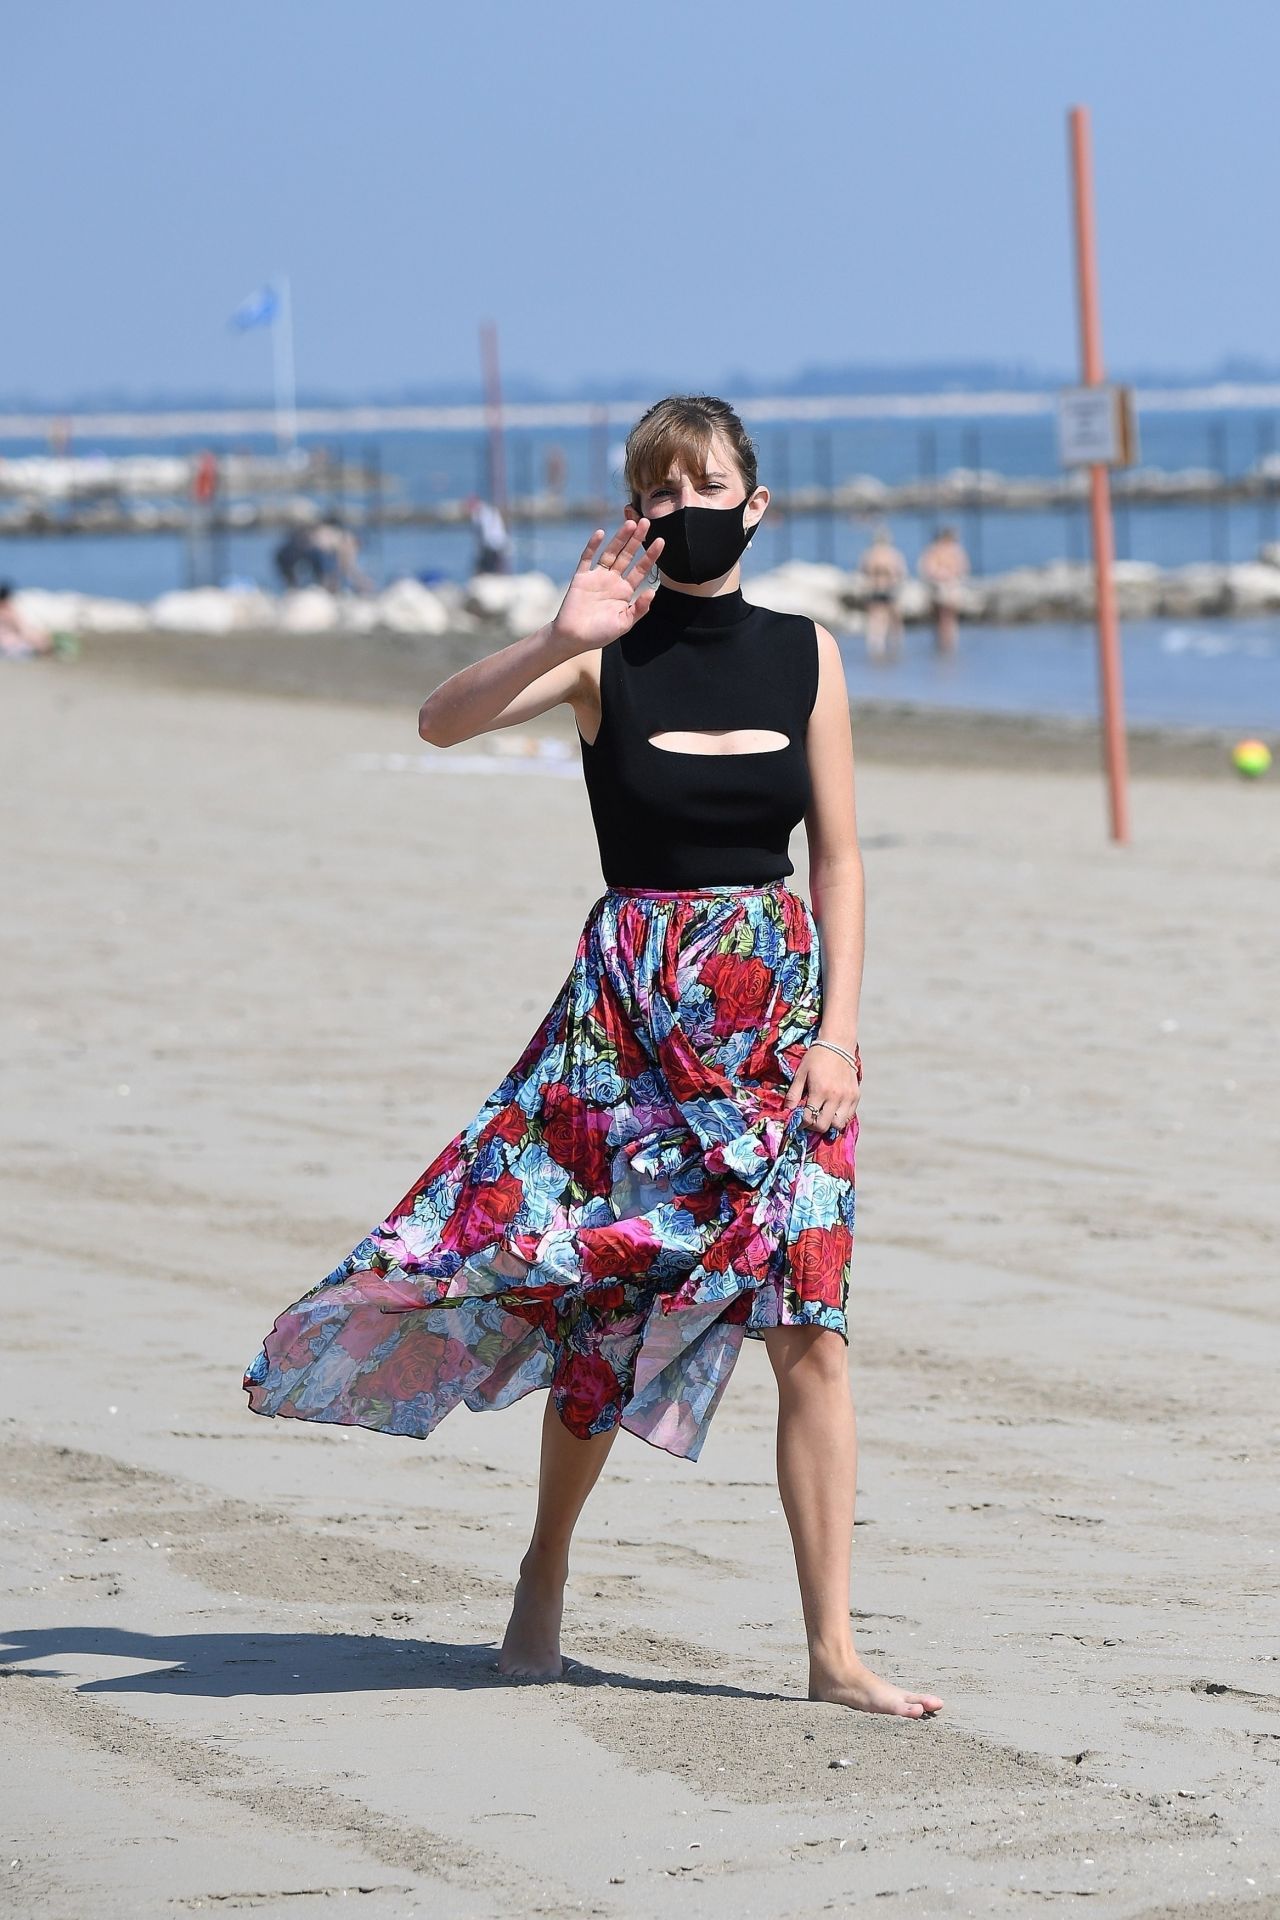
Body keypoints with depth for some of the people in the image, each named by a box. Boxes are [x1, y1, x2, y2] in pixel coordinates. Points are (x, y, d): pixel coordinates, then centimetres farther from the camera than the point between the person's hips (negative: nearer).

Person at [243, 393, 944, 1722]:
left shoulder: (803, 655, 5)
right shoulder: (608, 654, -2)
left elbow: (838, 859, 7)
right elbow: (440, 721, -18)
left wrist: (838, 1029, -2)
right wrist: (562, 639, -32)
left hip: (778, 1005, 2)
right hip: (631, 1005, -2)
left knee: (810, 1329, -5)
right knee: (608, 1311, 3)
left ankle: (833, 1651, -3)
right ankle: (544, 1578, 28)